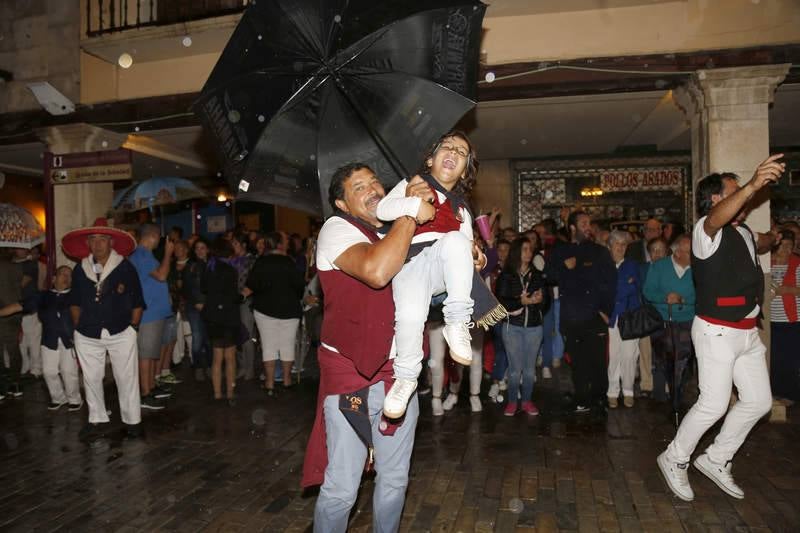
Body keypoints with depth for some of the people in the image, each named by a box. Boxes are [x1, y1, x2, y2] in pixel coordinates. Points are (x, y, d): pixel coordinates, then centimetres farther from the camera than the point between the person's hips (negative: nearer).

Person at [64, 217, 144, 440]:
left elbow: (137, 303, 0)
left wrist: (132, 328, -3)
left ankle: (132, 421, 16)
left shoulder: (126, 268, -4)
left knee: (126, 378, 3)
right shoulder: (80, 270, 5)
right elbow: (75, 303, 15)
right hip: (88, 336, 3)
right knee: (91, 379, 11)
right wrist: (79, 327, 8)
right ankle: (98, 421, 26)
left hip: (121, 334, -3)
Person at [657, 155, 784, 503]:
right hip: (717, 331, -9)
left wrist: (772, 238, 15)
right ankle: (674, 460, 14)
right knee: (714, 405, -7)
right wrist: (752, 186, -53)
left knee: (759, 400, 12)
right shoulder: (706, 231, -12)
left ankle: (716, 461, 27)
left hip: (747, 332, 9)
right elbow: (717, 218, -37)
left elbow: (760, 244, 38)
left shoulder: (743, 233, 15)